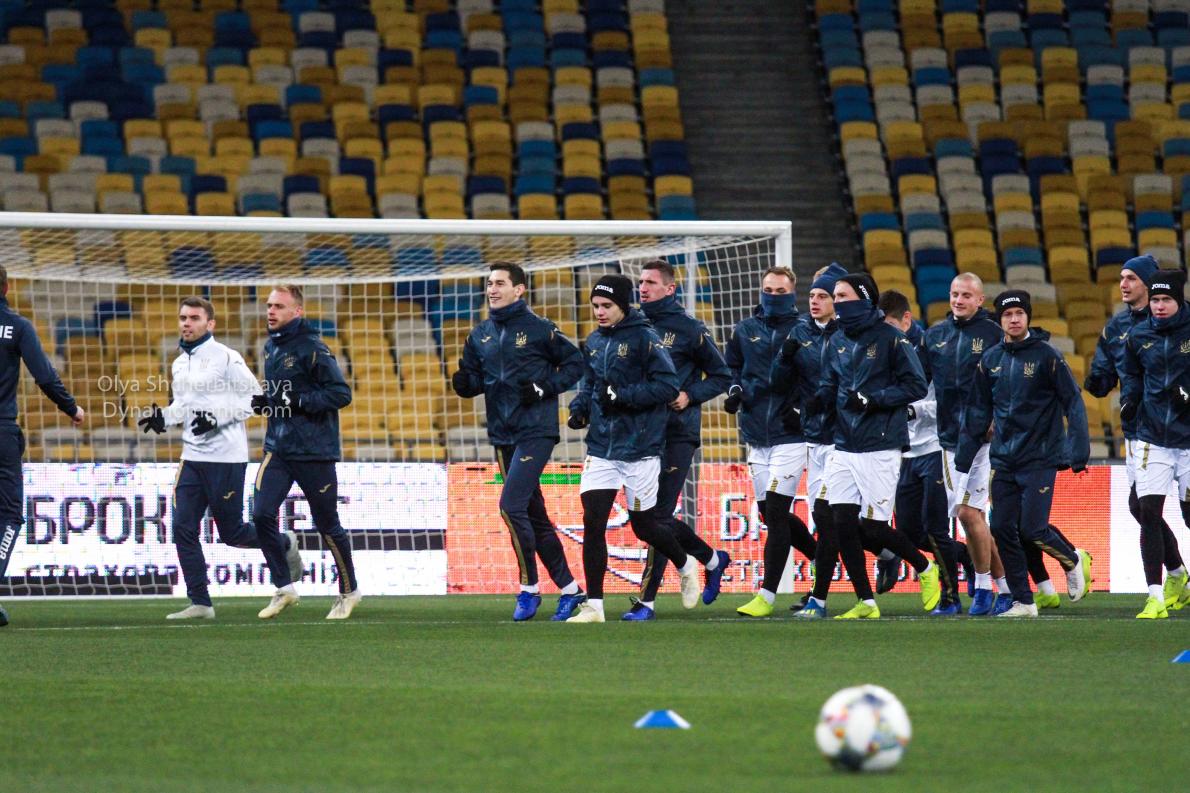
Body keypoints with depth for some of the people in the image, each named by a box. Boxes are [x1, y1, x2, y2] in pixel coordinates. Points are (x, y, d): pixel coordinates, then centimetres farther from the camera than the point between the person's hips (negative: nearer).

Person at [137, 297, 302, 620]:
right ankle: (200, 603, 1)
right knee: (183, 529, -4)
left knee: (232, 533, 1)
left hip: (226, 458, -7)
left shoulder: (225, 357, -9)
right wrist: (163, 417, 5)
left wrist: (217, 416, -21)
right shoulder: (179, 364, 13)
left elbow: (253, 397, -11)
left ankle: (285, 544, 30)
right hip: (193, 457, 7)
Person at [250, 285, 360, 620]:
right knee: (261, 514, -8)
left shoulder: (312, 349, -14)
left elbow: (342, 393, -17)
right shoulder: (271, 347, 10)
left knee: (326, 524, 5)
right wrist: (262, 401, 4)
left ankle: (349, 590, 24)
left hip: (314, 451, -7)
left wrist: (299, 401, -24)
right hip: (278, 447, 7)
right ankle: (283, 587, 4)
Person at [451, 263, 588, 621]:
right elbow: (474, 381, 14)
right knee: (534, 517, 10)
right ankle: (569, 589, 19)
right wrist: (463, 382, -9)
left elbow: (575, 363, 0)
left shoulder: (540, 329, -7)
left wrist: (545, 387, -13)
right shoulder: (480, 336, 10)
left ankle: (530, 588, -5)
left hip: (536, 431, -7)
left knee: (511, 505, -17)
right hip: (503, 436, 7)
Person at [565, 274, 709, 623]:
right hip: (600, 447, 5)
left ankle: (685, 565, 38)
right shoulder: (594, 342, 9)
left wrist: (624, 396, -22)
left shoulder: (644, 338, -10)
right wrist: (580, 407, 1)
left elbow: (668, 385, -15)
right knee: (593, 523, -7)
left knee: (643, 525, 7)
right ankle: (593, 605, -3)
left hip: (640, 448, -5)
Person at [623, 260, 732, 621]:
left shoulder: (689, 330, -4)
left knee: (659, 515, -9)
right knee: (652, 515, 11)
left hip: (677, 433, -6)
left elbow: (722, 376, 2)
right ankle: (712, 559, 34)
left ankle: (646, 600, -8)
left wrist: (690, 395, -12)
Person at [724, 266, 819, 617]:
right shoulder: (745, 330, 10)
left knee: (776, 511, -11)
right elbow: (731, 366, 23)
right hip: (756, 435, 6)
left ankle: (767, 595, -10)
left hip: (790, 434, -6)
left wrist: (803, 407, -13)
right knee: (770, 513, 9)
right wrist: (734, 389, 4)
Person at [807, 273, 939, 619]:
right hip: (844, 446, 6)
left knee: (872, 528, -6)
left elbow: (916, 386, -9)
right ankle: (866, 603, 8)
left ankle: (925, 568, 19)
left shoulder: (890, 339, -9)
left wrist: (871, 400, -17)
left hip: (879, 448, -6)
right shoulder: (837, 342, 10)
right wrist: (818, 399, -5)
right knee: (842, 523, -1)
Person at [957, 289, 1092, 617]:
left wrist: (1078, 451, -13)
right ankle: (1023, 601, 9)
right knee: (1003, 530, 0)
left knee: (1032, 529, -11)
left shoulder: (1047, 356, -6)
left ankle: (1073, 560, 19)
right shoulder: (990, 360, 8)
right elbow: (978, 412, 14)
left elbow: (1073, 402, -6)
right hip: (1003, 459, 5)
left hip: (1040, 458, -5)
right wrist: (964, 457, 11)